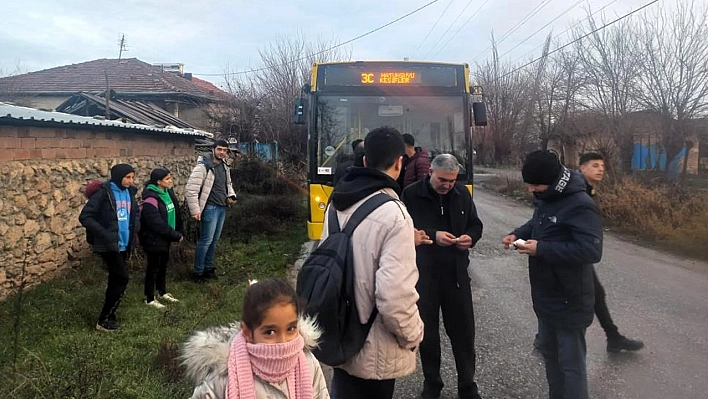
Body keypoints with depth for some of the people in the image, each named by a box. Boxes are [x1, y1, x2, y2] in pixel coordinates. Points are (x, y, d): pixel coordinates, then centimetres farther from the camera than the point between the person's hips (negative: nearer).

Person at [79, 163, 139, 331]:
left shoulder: (129, 192, 5)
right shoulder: (103, 192, -15)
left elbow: (136, 212, 21)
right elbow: (84, 217, -16)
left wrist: (135, 227, 3)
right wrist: (104, 234, -23)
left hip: (124, 244, 7)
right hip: (109, 244, -7)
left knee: (116, 279, 14)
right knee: (122, 278, -8)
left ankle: (108, 314, 28)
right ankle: (103, 320, 3)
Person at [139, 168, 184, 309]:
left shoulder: (168, 192, 2)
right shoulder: (151, 198, -25)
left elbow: (175, 212, 8)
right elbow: (157, 223, -27)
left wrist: (178, 232, 2)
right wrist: (175, 235, -19)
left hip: (165, 237, 8)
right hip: (154, 239, -8)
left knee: (163, 264, 20)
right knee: (153, 267, 6)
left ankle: (162, 292, 38)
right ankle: (149, 299, 21)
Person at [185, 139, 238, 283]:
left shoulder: (225, 167, 11)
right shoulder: (203, 167, -14)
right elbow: (191, 189, -17)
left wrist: (231, 196, 7)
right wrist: (195, 210, -19)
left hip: (222, 208, 8)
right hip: (210, 208, -8)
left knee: (214, 240, 15)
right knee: (206, 241, -3)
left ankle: (208, 268, 28)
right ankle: (198, 272, 9)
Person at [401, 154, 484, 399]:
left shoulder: (462, 193, 4)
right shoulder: (411, 195, -8)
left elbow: (475, 225, 13)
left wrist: (471, 238, -9)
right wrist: (432, 236, -23)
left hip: (456, 273, 3)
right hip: (423, 274, -2)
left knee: (463, 331, 10)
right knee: (427, 332, 12)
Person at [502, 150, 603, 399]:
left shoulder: (580, 205, -24)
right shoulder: (545, 197, 4)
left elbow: (591, 250, -30)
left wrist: (541, 249, -27)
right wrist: (518, 234, 0)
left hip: (569, 300, -9)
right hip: (545, 296, 9)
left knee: (571, 363, 6)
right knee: (549, 352, 24)